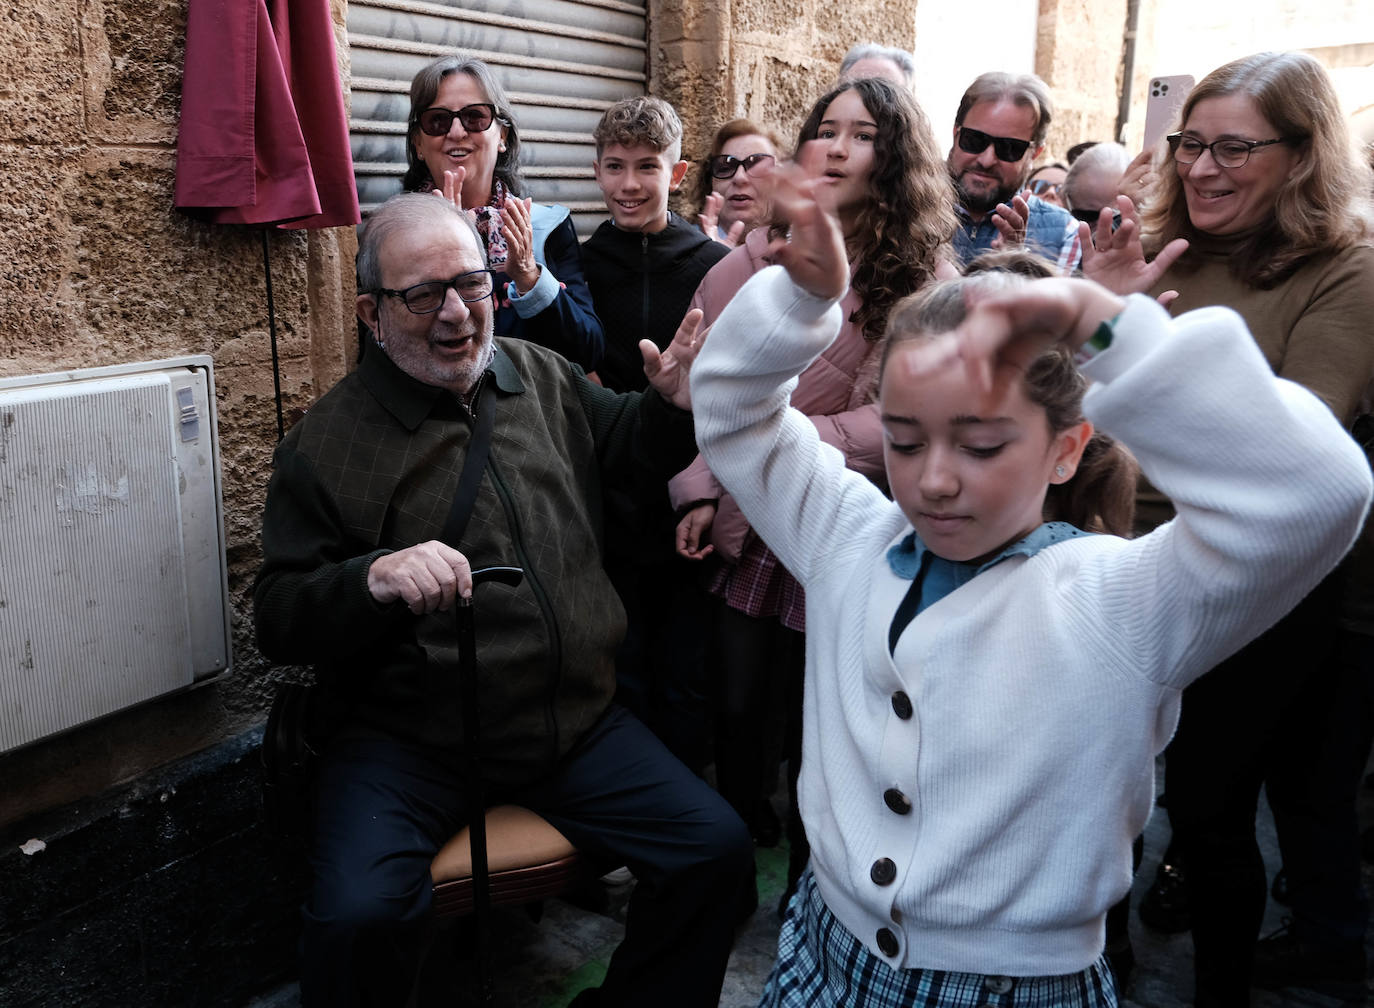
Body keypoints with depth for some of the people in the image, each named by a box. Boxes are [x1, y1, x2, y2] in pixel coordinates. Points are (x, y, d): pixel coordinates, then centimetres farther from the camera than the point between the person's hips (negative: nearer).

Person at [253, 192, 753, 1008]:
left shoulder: (543, 376, 9)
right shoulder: (328, 442, -4)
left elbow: (621, 442, 28)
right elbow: (279, 619, -4)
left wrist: (675, 408, 5)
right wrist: (372, 579, -25)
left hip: (575, 719, 4)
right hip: (406, 740, -3)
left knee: (716, 848, -9)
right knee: (359, 916, -28)